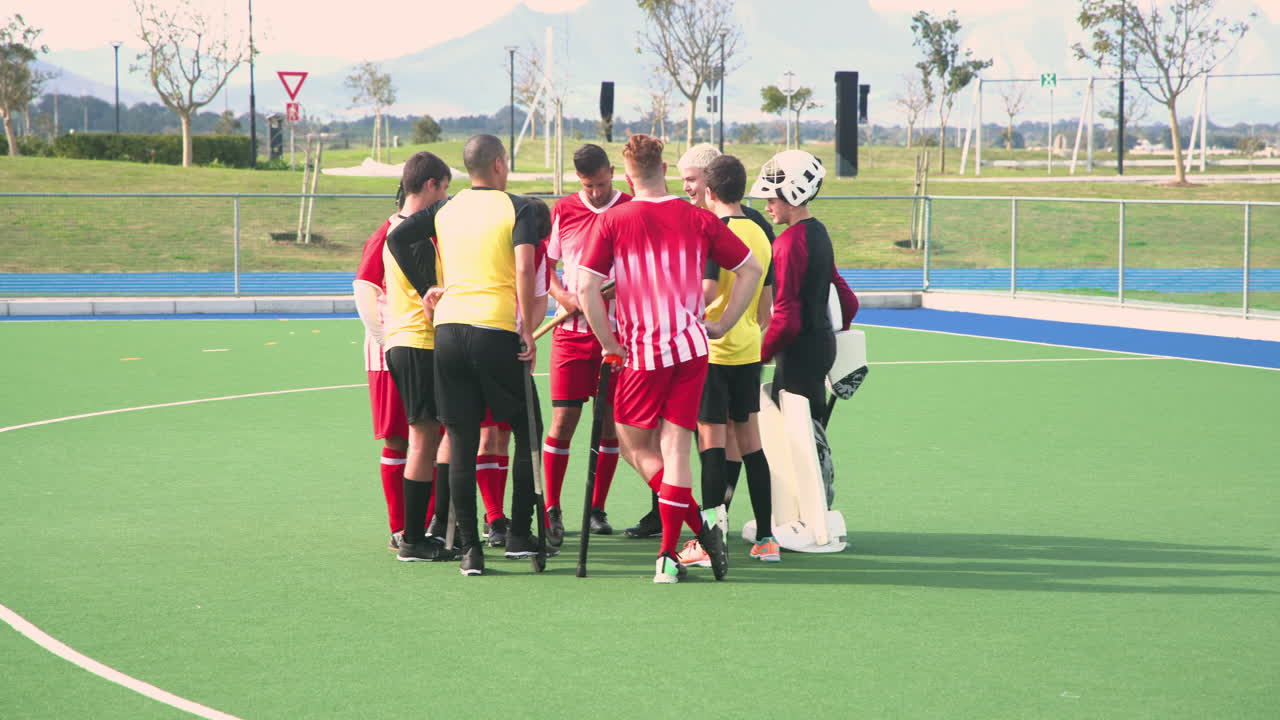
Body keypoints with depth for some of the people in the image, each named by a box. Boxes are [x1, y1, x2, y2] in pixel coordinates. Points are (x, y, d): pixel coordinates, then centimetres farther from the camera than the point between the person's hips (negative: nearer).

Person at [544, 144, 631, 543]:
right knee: (563, 421, -4)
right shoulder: (563, 211, 4)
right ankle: (552, 510, 6)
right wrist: (563, 296, -8)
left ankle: (597, 508, 17)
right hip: (572, 331, 0)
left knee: (610, 422, 5)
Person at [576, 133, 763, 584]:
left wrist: (609, 341, -3)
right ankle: (668, 556, 3)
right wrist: (722, 325, 11)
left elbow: (586, 286, -12)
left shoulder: (613, 221, -6)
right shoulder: (698, 220, 1)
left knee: (635, 446, 12)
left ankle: (699, 522, -3)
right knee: (675, 449, 5)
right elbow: (750, 268, 5)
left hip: (642, 354, -3)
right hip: (691, 348, 3)